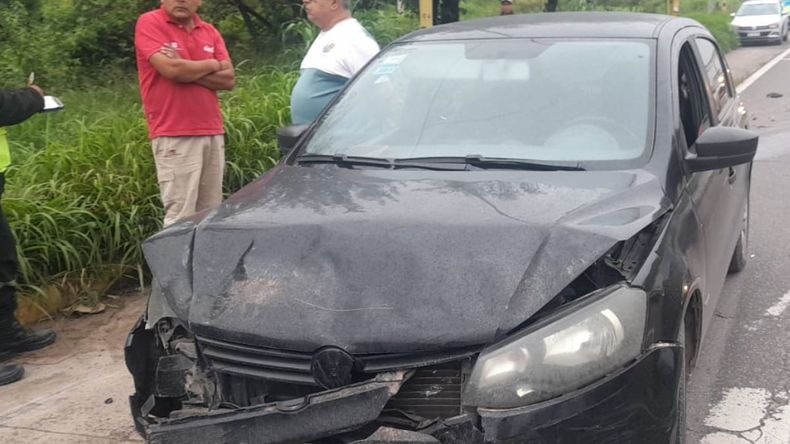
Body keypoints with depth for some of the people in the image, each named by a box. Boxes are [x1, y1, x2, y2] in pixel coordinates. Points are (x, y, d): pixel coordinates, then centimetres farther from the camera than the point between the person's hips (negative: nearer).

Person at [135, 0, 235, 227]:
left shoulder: (210, 32, 15)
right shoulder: (150, 24, -1)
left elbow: (229, 79, 4)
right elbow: (171, 69, -15)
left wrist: (187, 70, -8)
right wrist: (211, 65, 1)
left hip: (213, 133, 6)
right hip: (174, 136, -6)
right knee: (180, 216, -7)